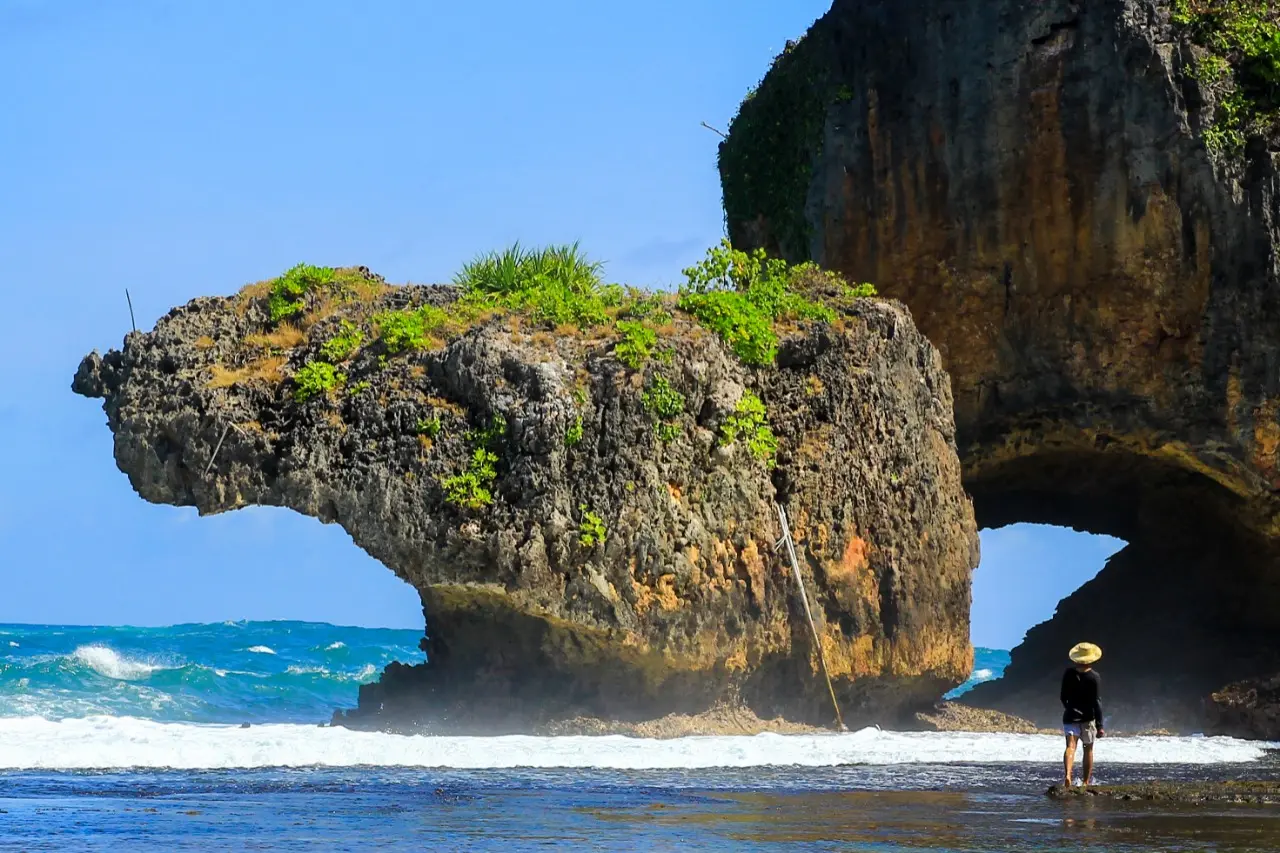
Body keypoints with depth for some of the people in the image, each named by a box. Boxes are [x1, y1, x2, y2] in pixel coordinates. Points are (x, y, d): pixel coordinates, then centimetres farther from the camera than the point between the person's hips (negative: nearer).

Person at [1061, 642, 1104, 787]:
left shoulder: (1069, 673, -1)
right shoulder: (1094, 677, -11)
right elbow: (1096, 703, -13)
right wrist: (1099, 726, -10)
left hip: (1070, 716, 2)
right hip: (1087, 718, -2)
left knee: (1070, 746, -7)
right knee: (1088, 749, 14)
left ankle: (1068, 774, -32)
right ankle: (1086, 782, 22)